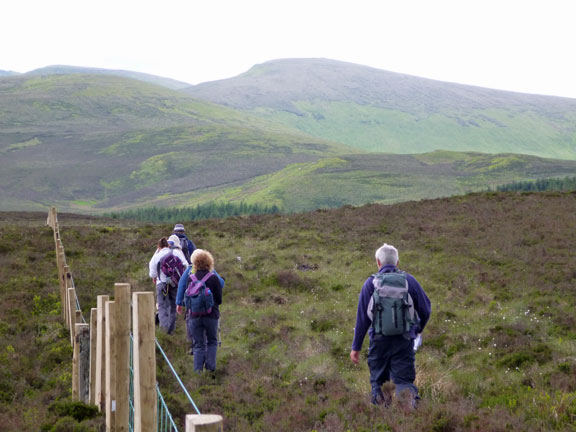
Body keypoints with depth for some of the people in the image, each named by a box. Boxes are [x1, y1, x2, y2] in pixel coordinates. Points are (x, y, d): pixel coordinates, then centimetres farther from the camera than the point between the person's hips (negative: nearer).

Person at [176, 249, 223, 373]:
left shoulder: (190, 278, -2)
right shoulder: (214, 278, -8)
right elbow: (219, 299, -2)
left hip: (194, 315, 2)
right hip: (211, 315, -2)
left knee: (198, 345, 9)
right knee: (212, 342, 15)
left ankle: (198, 370, 1)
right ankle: (210, 367, 7)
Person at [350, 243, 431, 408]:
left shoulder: (370, 283, 2)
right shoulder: (409, 280, 7)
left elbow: (362, 318, 0)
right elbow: (426, 310, 9)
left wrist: (356, 347, 4)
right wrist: (418, 329, 28)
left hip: (380, 340, -1)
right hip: (405, 339, 1)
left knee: (377, 380, 14)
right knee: (404, 380, 2)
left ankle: (379, 395, -15)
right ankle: (411, 394, -29)